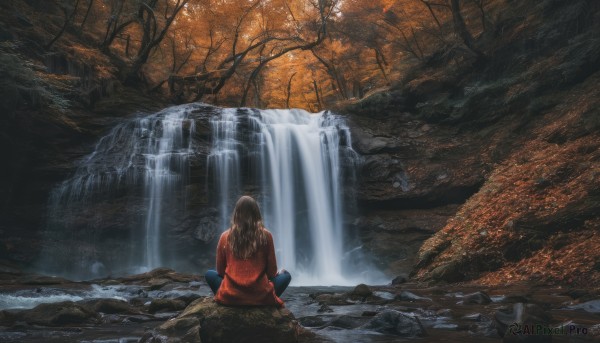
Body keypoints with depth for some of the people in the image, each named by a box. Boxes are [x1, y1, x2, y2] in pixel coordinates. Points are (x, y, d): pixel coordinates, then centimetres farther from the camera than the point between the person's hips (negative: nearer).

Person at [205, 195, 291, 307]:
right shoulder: (266, 235, -3)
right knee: (286, 275, 24)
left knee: (209, 274, 28)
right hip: (260, 297, -1)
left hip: (230, 297, 1)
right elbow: (272, 272, 2)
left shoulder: (225, 236, 0)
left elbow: (220, 271, 9)